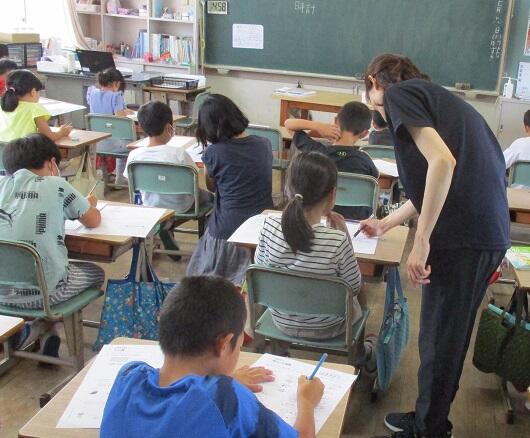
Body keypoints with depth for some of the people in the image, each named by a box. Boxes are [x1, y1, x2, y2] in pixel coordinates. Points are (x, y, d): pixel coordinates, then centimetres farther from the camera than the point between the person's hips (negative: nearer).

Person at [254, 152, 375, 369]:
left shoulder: (270, 227, -22)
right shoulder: (337, 241, -31)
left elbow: (259, 267, -3)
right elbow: (354, 286, -15)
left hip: (281, 321, 3)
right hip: (326, 328, -3)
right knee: (355, 302, 32)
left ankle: (360, 351, 53)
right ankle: (362, 353, 56)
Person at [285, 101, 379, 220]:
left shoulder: (316, 151, -19)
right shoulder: (363, 159, -20)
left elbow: (288, 123, -5)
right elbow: (375, 175, 5)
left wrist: (318, 126, -19)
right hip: (357, 219, -1)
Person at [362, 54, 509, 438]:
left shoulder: (399, 92, -1)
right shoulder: (436, 97, 25)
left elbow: (442, 162, -18)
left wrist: (422, 241, -16)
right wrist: (385, 225, 42)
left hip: (463, 236, -9)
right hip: (490, 233, 9)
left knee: (440, 339, 7)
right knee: (450, 334, 20)